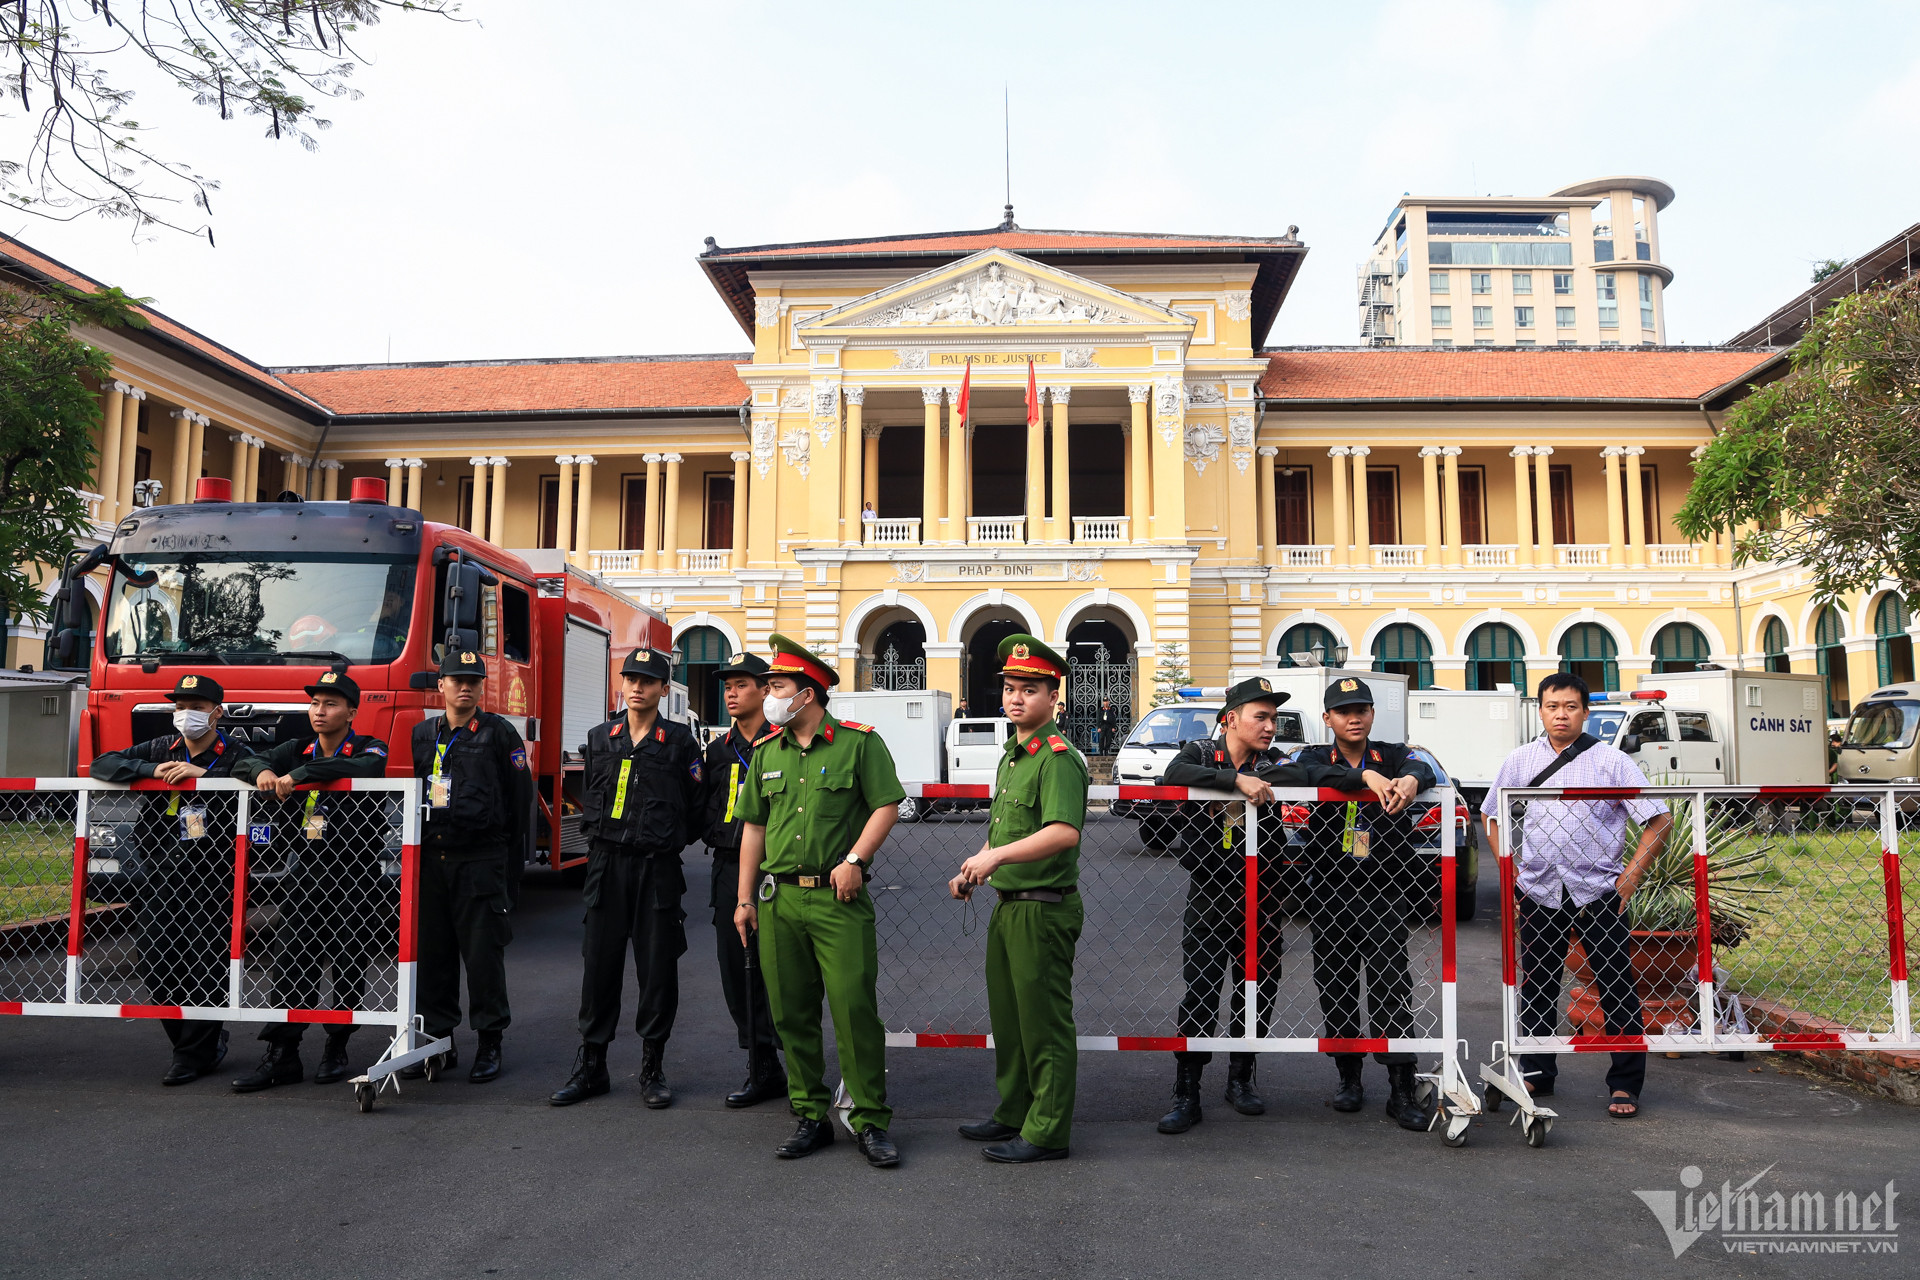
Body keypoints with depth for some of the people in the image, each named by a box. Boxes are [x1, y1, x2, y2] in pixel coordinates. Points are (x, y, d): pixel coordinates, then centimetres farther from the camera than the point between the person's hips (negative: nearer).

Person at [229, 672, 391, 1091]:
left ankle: (336, 1050, 19)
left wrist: (298, 775, -30)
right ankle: (281, 1056, 7)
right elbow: (243, 765, 3)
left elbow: (362, 767, -28)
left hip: (354, 876, -4)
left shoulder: (369, 748, -4)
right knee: (289, 965, 1)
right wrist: (263, 771, -20)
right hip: (303, 875, 4)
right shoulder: (298, 750, 12)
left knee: (349, 968, 4)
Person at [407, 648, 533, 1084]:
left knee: (483, 953, 0)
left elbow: (519, 799, 0)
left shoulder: (500, 734, 1)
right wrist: (413, 846, 12)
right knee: (432, 952, 7)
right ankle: (438, 1040, 18)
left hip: (481, 859, -4)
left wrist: (512, 862, -3)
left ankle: (490, 1044, 9)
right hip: (430, 857, 4)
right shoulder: (421, 734, 13)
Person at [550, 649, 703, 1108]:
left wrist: (664, 843, 3)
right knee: (599, 963, 5)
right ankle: (591, 1065, 15)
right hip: (607, 864, 3)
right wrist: (603, 837, 10)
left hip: (659, 868, -2)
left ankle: (652, 1066, 14)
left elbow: (694, 809, 2)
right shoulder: (599, 739, 10)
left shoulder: (680, 742, 0)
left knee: (658, 967, 2)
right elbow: (587, 800, 18)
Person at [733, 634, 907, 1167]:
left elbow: (887, 805, -3)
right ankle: (810, 1118, 21)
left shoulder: (859, 742, -2)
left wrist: (854, 860, -13)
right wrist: (745, 897, 12)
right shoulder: (767, 752, 13)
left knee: (854, 1009, -6)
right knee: (792, 1013, 8)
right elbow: (753, 825, 15)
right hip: (778, 898, 5)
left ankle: (869, 1120, 7)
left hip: (839, 899, -5)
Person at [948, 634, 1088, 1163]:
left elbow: (1064, 831, -32)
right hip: (1007, 904, 10)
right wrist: (973, 870, 11)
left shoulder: (1058, 758, -17)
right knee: (1008, 1015, 19)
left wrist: (997, 856, -33)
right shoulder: (1011, 754, 14)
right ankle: (1012, 1114, 34)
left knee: (1044, 1022, 1)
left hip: (1043, 908, -10)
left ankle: (1046, 1132, 12)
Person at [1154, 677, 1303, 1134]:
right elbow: (1172, 776, -23)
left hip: (1262, 901, 3)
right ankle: (1186, 1096, 4)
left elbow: (1296, 779, -15)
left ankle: (1240, 1079, 30)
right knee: (1199, 994, -5)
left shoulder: (1274, 763, 6)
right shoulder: (1201, 752, -1)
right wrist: (1235, 779, -30)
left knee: (1258, 992, 11)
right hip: (1208, 896, -3)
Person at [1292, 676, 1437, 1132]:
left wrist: (1411, 780, -43)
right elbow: (1316, 776, -19)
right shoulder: (1315, 757, 6)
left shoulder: (1393, 755, 5)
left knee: (1391, 984, -8)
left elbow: (1423, 769, -18)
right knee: (1336, 988, 8)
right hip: (1328, 894, 2)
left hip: (1384, 893, -1)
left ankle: (1402, 1090, -4)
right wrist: (1367, 776, -37)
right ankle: (1349, 1078, 23)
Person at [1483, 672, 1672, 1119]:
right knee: (1537, 987, 10)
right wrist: (1510, 869, 9)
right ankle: (1536, 1074, 22)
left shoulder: (1611, 761, -2)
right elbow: (1493, 816, 19)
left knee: (1617, 989, 0)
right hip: (1539, 893, 3)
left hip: (1599, 893, -3)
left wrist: (1631, 876, -5)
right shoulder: (1519, 762, 7)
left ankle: (1625, 1085, 11)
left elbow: (1659, 819, -1)